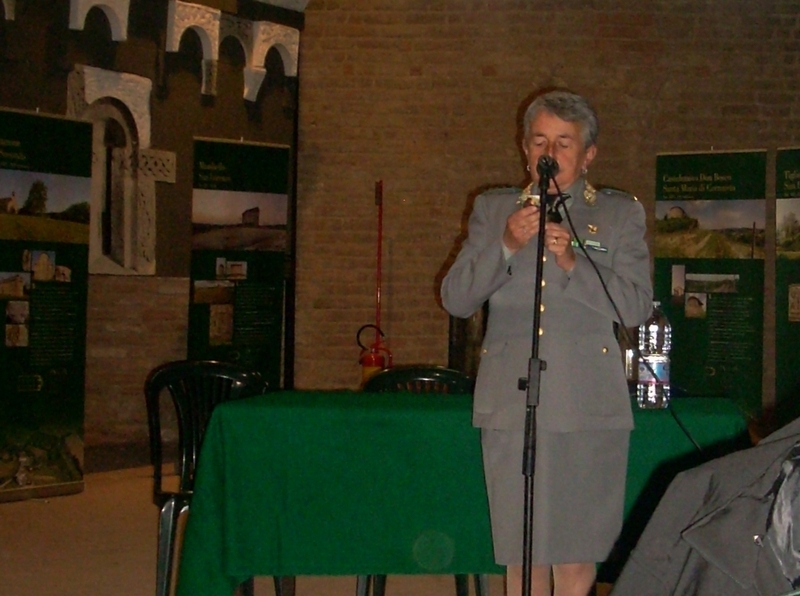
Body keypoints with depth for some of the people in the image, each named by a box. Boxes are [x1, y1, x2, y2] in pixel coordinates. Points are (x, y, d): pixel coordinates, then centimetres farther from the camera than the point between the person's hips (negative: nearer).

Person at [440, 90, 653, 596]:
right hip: (510, 404, 1)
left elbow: (637, 307, 0)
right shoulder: (493, 209, 15)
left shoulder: (621, 214, 11)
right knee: (521, 554, 2)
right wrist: (506, 246, -9)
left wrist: (573, 262, -14)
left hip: (588, 407, -1)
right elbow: (456, 299, 6)